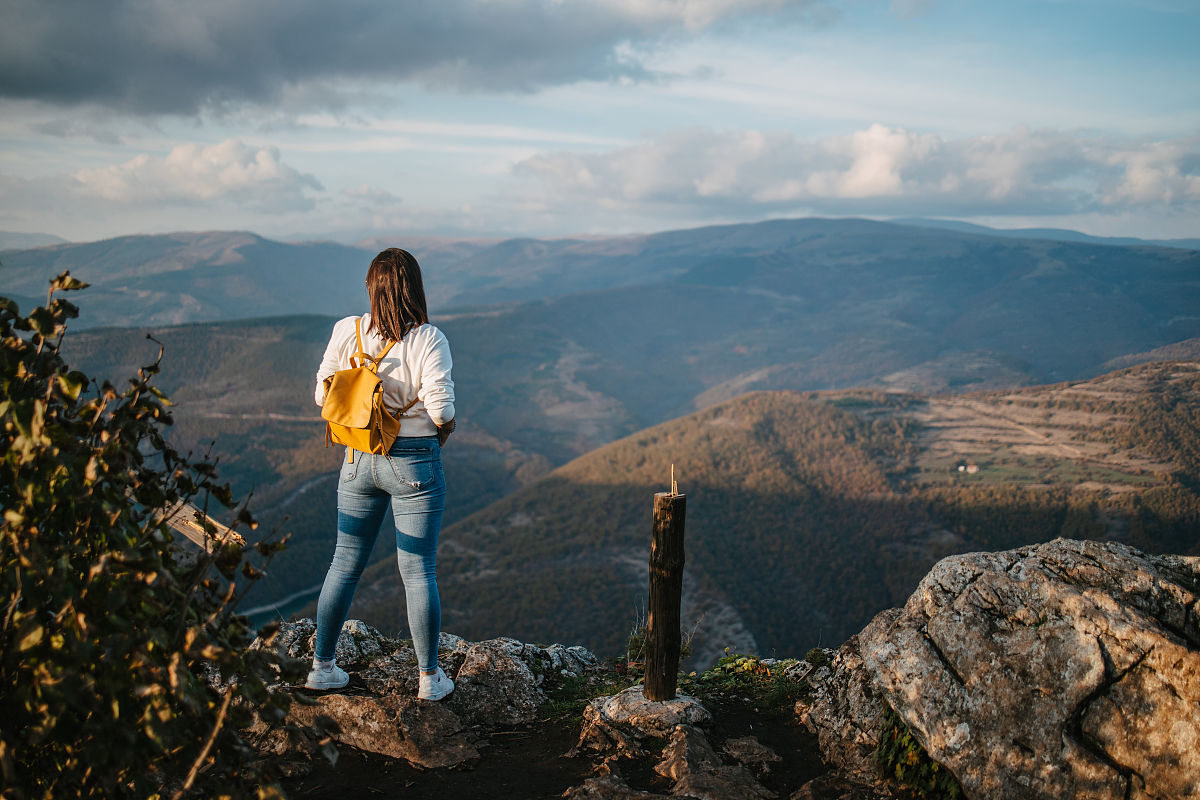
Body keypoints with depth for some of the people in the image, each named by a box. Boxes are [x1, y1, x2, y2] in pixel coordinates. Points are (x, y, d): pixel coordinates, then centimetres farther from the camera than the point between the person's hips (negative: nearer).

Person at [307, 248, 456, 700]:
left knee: (345, 563, 16)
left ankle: (322, 667, 27)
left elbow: (324, 395, 3)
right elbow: (440, 408, -20)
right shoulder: (428, 340, -16)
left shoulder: (346, 332, -4)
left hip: (359, 459, 4)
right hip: (415, 463, -3)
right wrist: (445, 425, 3)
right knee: (418, 572, 6)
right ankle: (430, 679, 18)